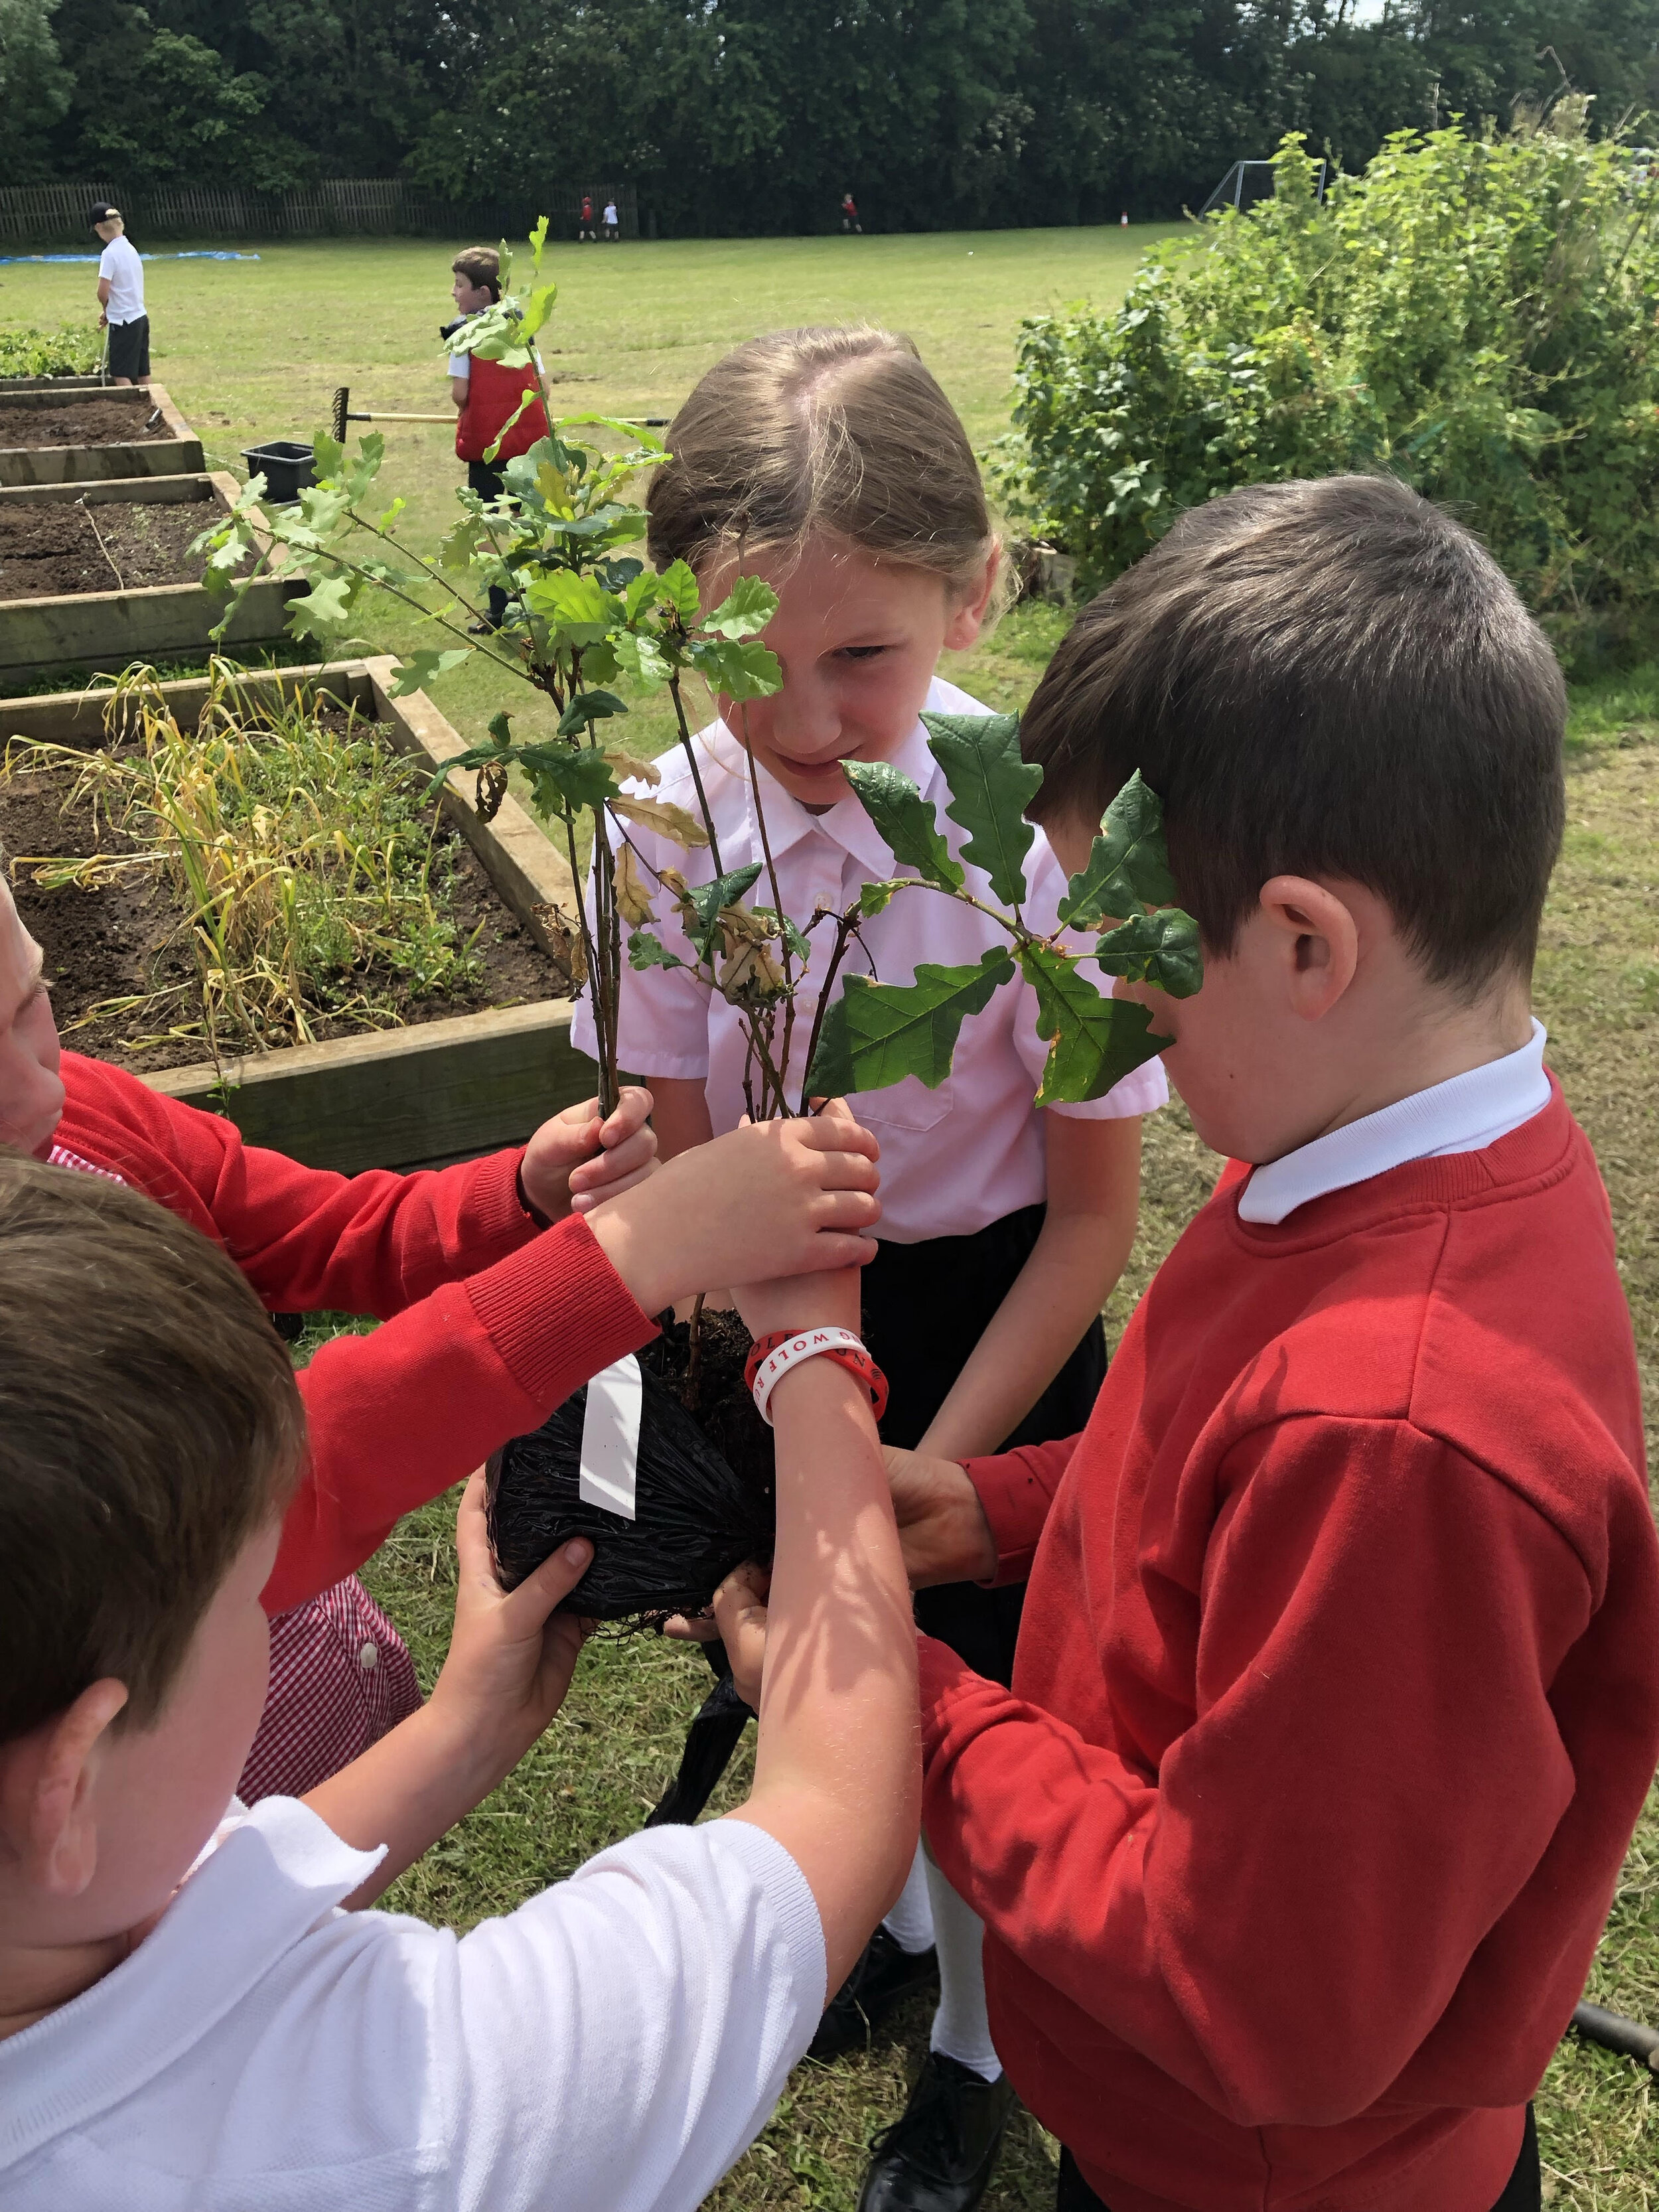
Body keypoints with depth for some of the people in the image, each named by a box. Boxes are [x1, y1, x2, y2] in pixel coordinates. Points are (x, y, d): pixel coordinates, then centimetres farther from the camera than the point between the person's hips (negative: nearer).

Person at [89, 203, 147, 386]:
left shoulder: (110, 253, -15)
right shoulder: (130, 248, 9)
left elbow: (103, 292, -17)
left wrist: (106, 310, 4)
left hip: (124, 322, -8)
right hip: (140, 318, 8)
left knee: (121, 375, -4)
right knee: (141, 375, 11)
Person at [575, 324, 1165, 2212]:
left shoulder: (1051, 831, -26)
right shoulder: (672, 816, -16)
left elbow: (1093, 1215, -15)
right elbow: (677, 1164, -6)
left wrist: (921, 1473, -15)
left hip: (990, 1315, -3)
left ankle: (977, 2042, 48)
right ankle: (887, 1914, 58)